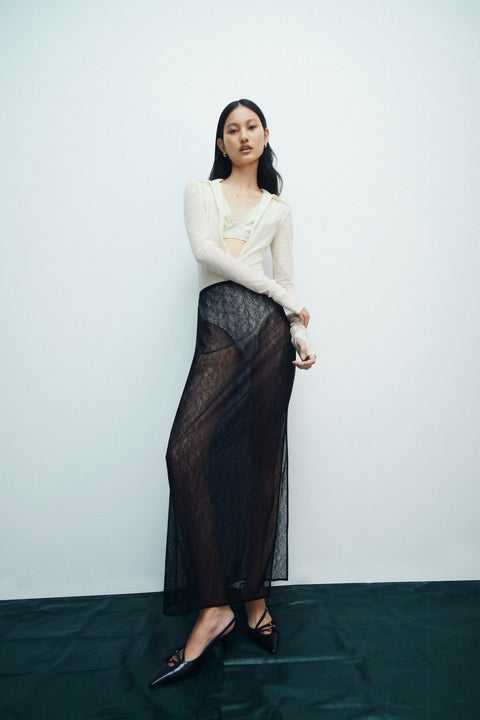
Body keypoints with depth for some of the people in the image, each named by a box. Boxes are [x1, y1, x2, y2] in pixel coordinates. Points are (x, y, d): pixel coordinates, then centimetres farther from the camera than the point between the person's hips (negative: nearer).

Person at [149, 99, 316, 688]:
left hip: (268, 328, 1)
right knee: (186, 453, -17)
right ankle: (214, 606, -4)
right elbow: (205, 249, -2)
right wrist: (277, 289, -5)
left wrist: (300, 333, -2)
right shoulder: (201, 191, 18)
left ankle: (254, 596, 16)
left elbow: (286, 277, 16)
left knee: (263, 459, 1)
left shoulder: (278, 208, 22)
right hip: (218, 329, -1)